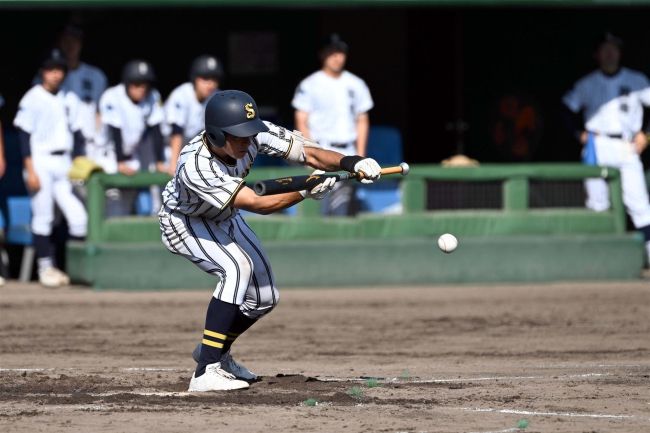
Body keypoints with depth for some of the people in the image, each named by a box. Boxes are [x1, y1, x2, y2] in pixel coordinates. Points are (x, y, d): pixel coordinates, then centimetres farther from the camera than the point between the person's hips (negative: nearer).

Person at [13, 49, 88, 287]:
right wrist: (30, 170, -13)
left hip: (65, 163, 5)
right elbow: (24, 136, -7)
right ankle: (45, 267, 3)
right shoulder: (32, 99, -4)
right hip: (41, 162, -5)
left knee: (78, 216, -4)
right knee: (43, 216, -4)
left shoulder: (70, 100, 12)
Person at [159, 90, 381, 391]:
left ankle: (216, 352, 33)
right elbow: (258, 205, -40)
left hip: (223, 219, 7)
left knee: (264, 298, 6)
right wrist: (306, 191, -48)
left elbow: (308, 153, -27)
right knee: (237, 266, -31)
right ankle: (206, 372, -30)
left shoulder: (255, 134, -28)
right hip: (183, 223, -7)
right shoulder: (195, 166, -41)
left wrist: (349, 162, -44)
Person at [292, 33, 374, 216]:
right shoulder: (309, 85, 1)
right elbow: (301, 120, -1)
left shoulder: (356, 84, 12)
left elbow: (362, 121, 15)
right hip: (322, 150, -4)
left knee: (344, 202, -1)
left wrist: (360, 154, 8)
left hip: (348, 152, 4)